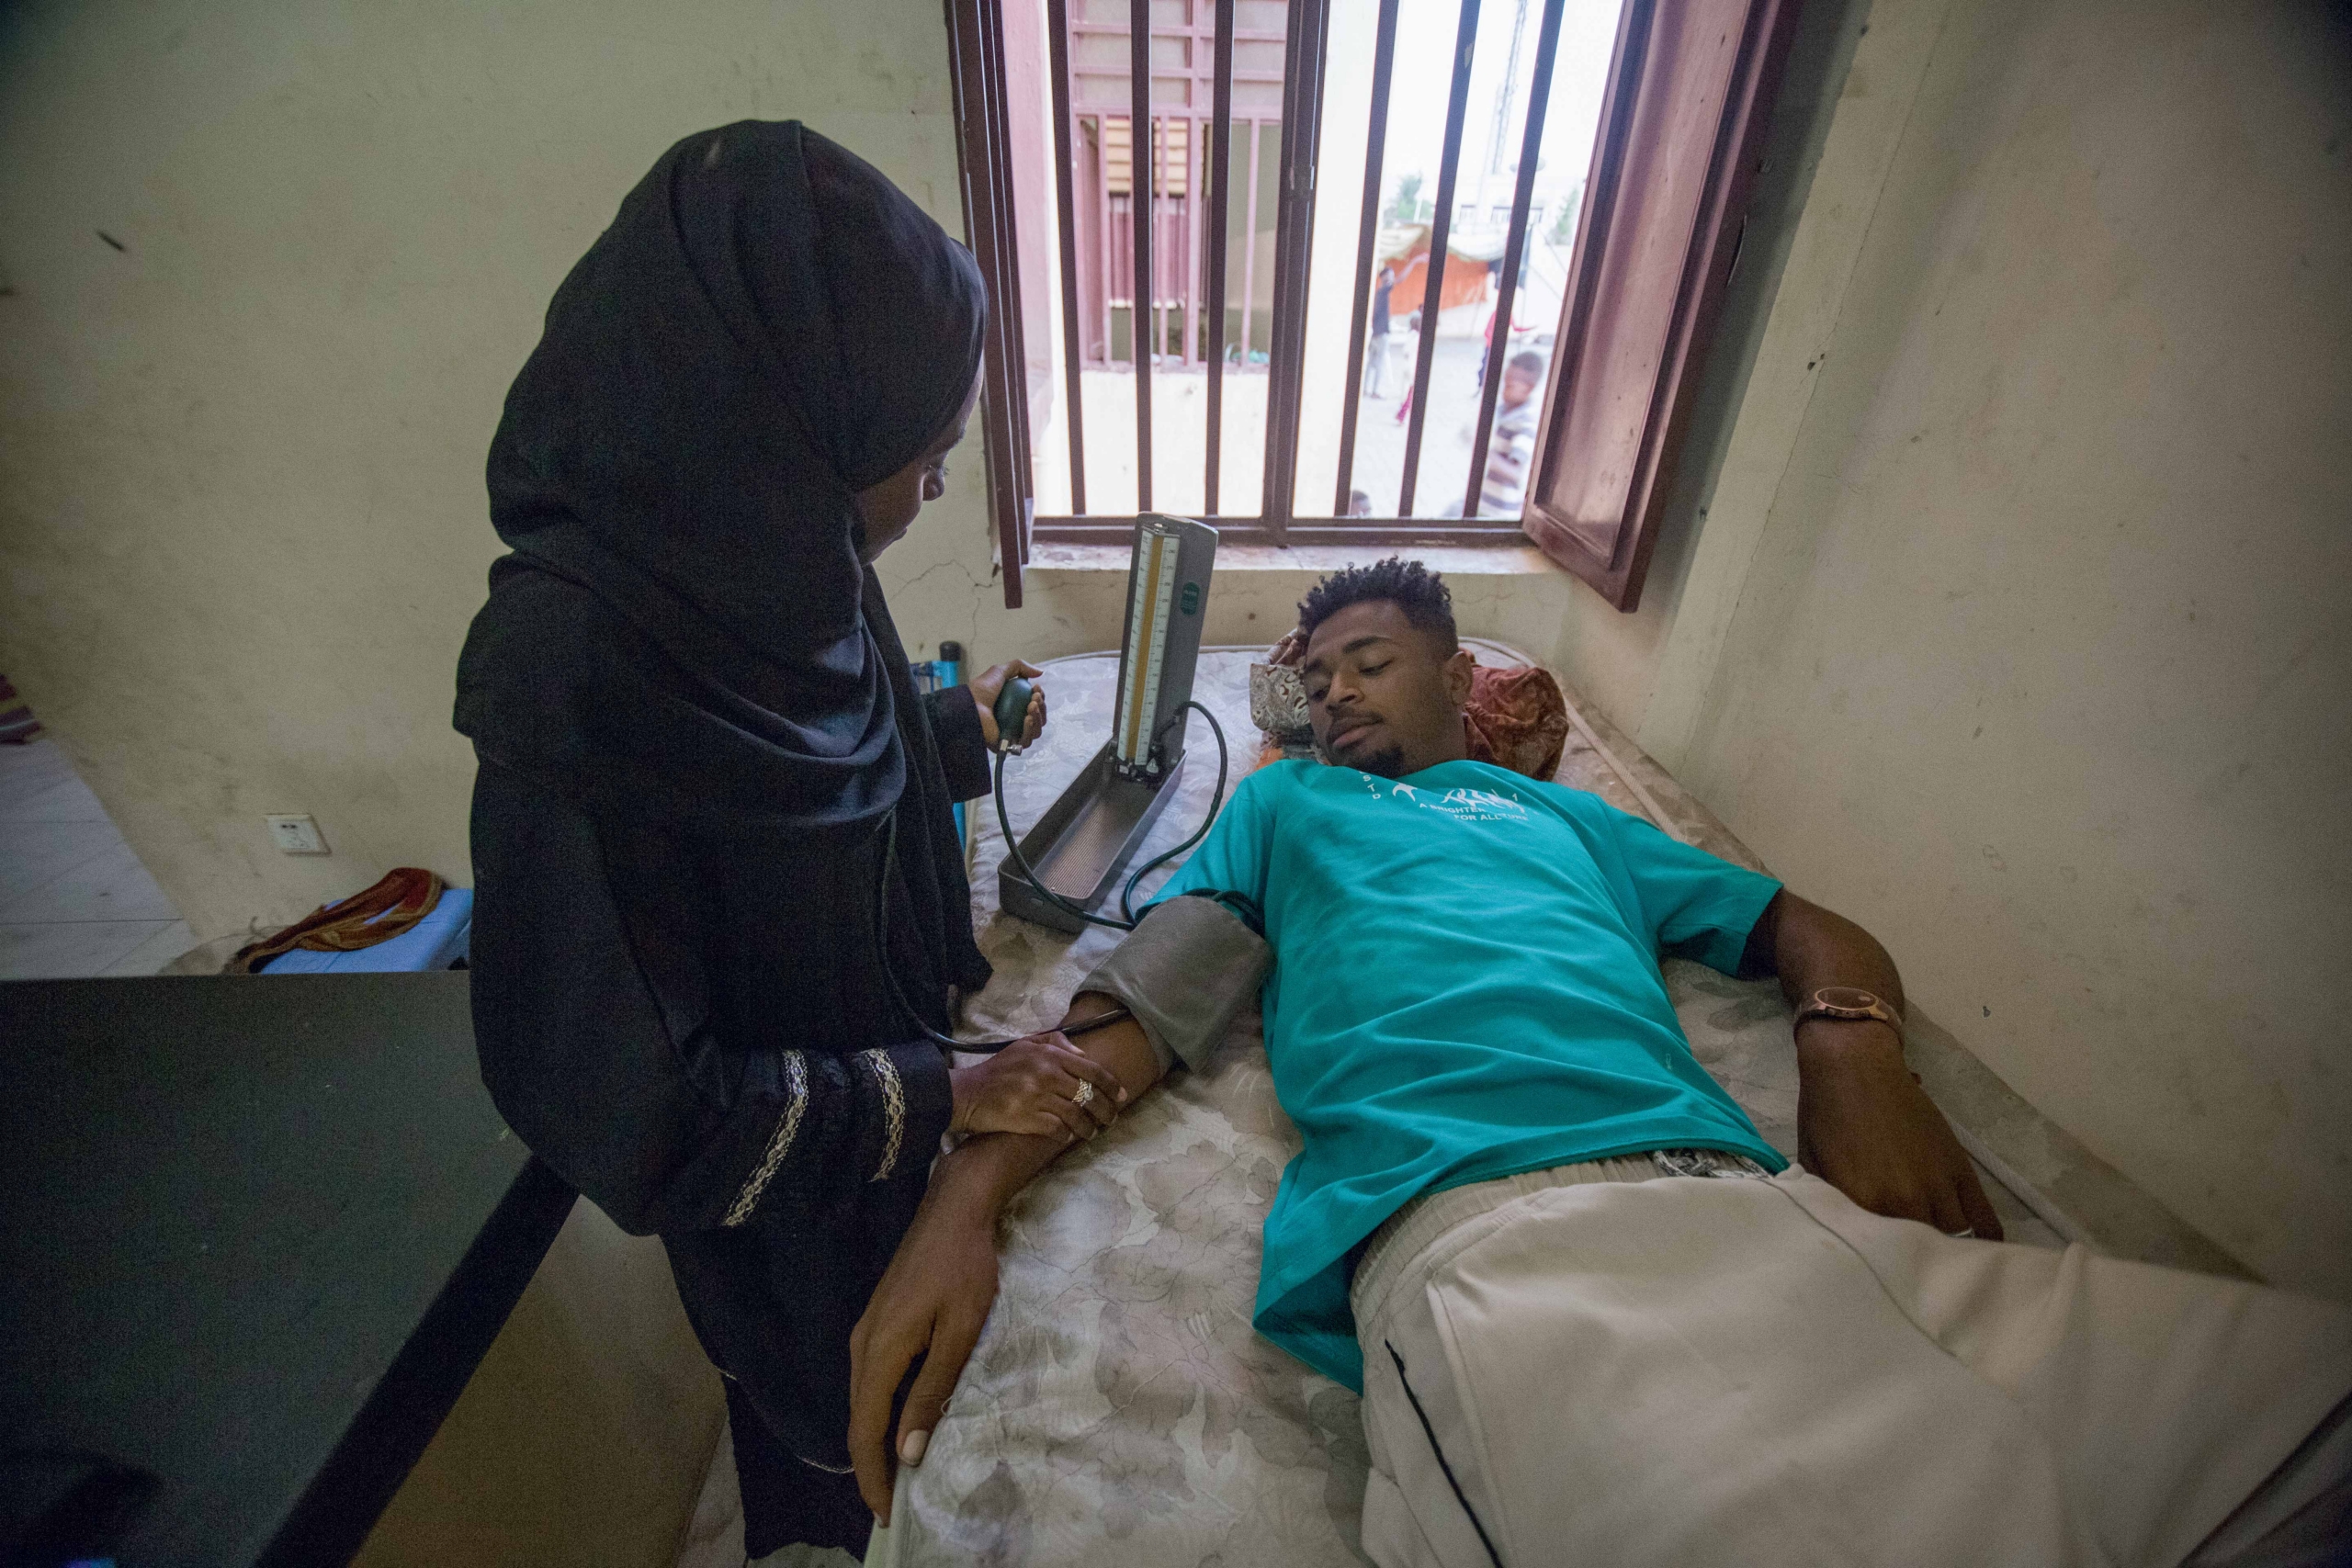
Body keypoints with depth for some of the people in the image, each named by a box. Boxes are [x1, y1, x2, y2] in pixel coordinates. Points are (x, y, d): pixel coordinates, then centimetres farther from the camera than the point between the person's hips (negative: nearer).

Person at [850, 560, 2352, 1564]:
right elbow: (1139, 1010, 11)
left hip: (1759, 1204, 6)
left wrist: (1854, 1048, 4)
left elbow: (1809, 927, 30)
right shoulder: (1282, 805, 23)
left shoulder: (1560, 812, 30)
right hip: (1479, 1229, -5)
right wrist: (969, 1190, -4)